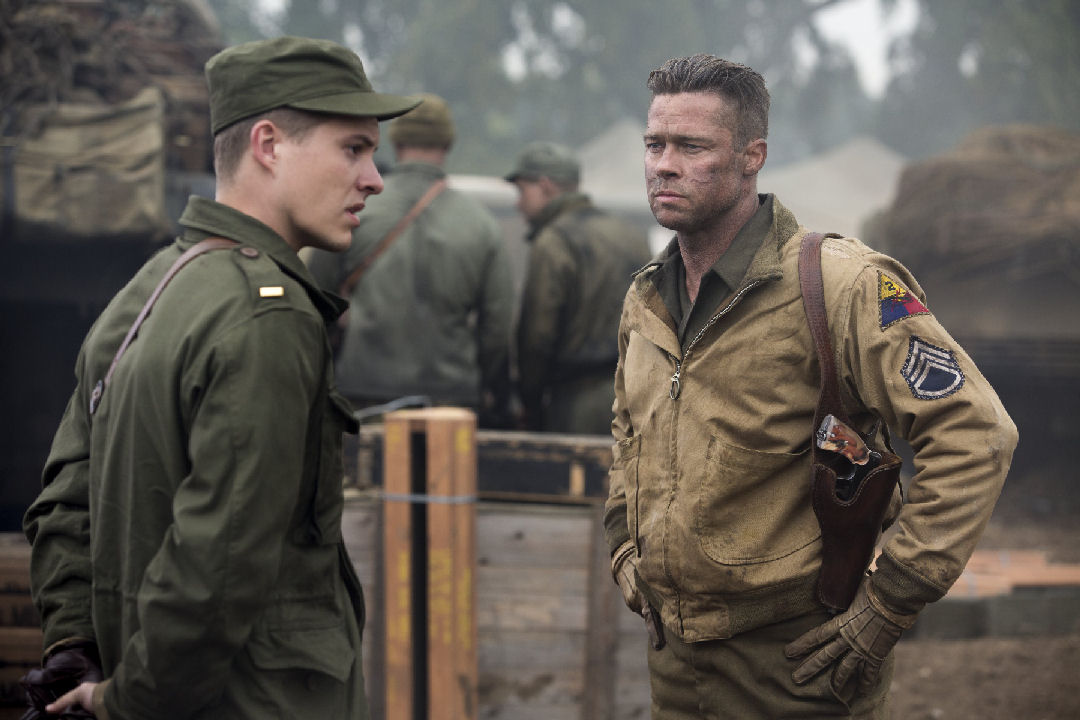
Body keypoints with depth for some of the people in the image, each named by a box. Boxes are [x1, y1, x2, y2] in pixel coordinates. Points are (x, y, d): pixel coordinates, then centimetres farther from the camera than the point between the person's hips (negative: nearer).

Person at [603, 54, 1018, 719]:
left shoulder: (840, 283, -15)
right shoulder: (645, 300, 9)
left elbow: (975, 434, -21)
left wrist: (888, 607, -21)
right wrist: (626, 546, 13)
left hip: (797, 659, -6)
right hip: (675, 658, 7)